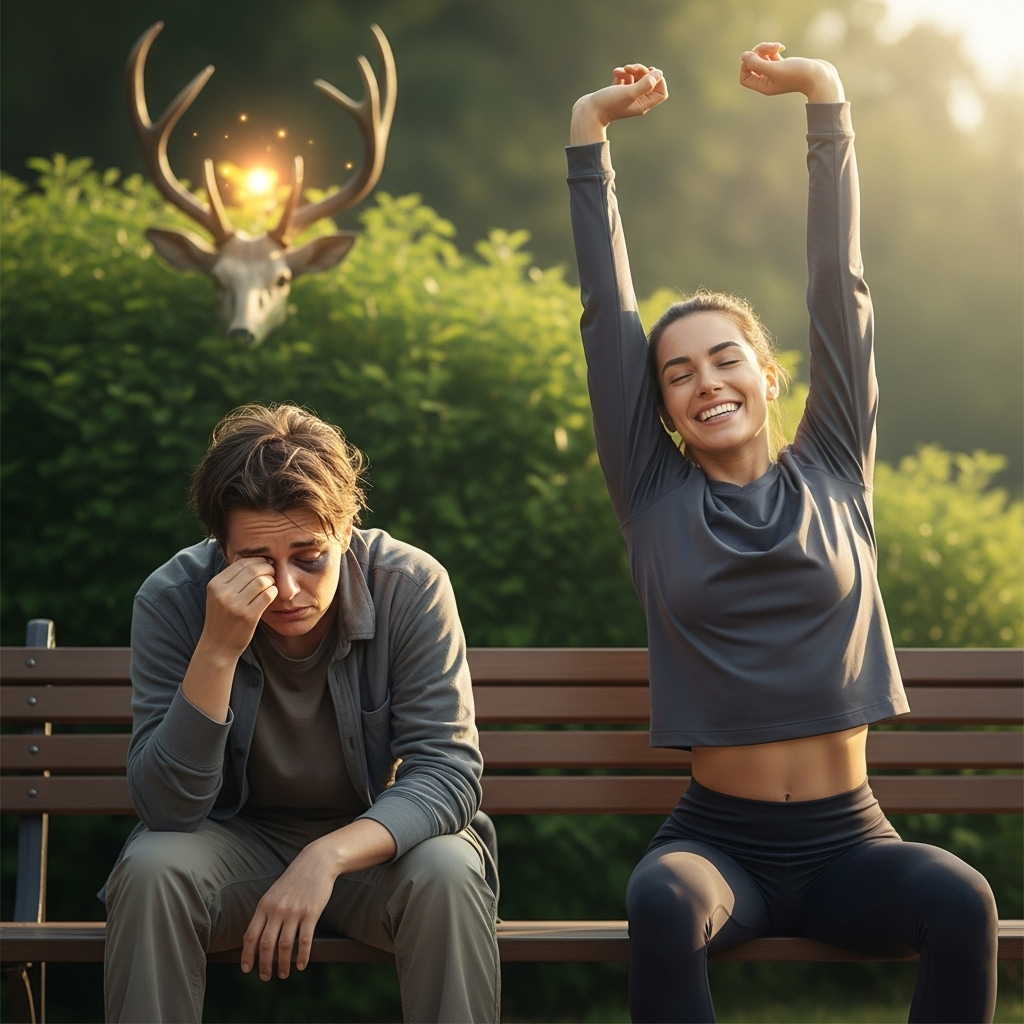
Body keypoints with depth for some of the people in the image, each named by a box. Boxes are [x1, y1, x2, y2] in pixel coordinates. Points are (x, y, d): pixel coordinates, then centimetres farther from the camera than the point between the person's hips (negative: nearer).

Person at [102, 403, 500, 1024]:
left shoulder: (412, 586, -19)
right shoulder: (172, 600, -18)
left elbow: (448, 770, -20)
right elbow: (167, 809, -22)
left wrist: (328, 856, -37)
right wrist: (218, 651, -35)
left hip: (374, 838, 0)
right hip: (237, 838, 0)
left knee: (447, 875, -31)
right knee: (150, 870, -30)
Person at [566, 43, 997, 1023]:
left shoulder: (832, 476, 9)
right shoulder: (656, 497, 7)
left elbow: (839, 285, 6)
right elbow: (606, 310, 4)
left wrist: (826, 101, 4)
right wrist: (589, 132, 3)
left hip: (846, 840, 1)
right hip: (721, 838, -1)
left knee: (961, 901, -30)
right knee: (662, 901, -35)